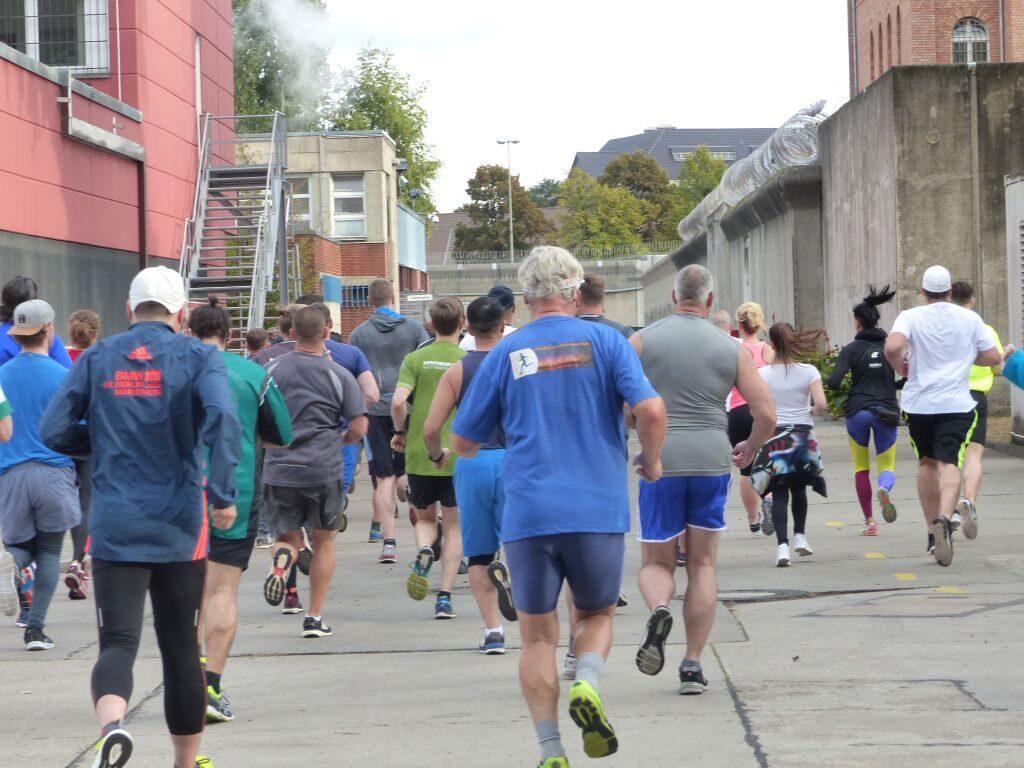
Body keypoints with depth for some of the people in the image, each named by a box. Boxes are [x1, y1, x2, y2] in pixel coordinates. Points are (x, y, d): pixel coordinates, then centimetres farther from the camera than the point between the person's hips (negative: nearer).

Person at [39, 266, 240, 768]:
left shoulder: (98, 359, 6)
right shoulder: (198, 358, 0)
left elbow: (53, 431, 2)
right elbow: (222, 417, -19)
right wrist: (223, 494, -16)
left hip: (114, 526, 0)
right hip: (179, 526, 0)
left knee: (118, 642, -6)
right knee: (181, 647, 13)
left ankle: (111, 723, -37)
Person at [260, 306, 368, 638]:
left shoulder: (272, 370, 0)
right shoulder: (339, 375, -3)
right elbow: (359, 429, -5)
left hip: (279, 469, 1)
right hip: (324, 470, -1)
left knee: (288, 537, 15)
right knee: (324, 540, 15)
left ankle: (282, 559, -21)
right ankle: (315, 617, 13)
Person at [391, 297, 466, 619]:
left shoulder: (415, 359, -1)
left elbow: (398, 401, -12)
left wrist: (400, 433, 5)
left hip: (419, 455, 1)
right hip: (458, 456, -1)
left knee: (425, 517, 21)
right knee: (453, 526, 8)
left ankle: (424, 551, -12)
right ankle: (445, 598, 1)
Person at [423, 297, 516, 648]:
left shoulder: (456, 371, 2)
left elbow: (431, 428, -2)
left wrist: (437, 455, 18)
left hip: (471, 463, 1)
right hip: (513, 461, -1)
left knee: (478, 555, 9)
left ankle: (493, 630, 5)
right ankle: (507, 566, -28)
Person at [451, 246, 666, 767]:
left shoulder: (504, 354, 4)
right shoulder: (604, 342, 1)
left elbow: (462, 442, 8)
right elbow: (650, 410, -10)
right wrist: (651, 461, 8)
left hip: (528, 513, 0)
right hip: (599, 509, 0)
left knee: (537, 635, 10)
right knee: (596, 614, 19)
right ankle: (587, 684, -10)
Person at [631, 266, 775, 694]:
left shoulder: (642, 341, 1)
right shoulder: (731, 350, 5)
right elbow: (766, 414, 2)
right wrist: (750, 449, 22)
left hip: (659, 463, -1)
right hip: (711, 462, 1)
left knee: (656, 562, 12)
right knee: (702, 565, 11)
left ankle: (659, 610, -21)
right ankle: (692, 666, 6)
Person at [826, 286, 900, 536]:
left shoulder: (851, 349, -5)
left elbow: (833, 382, -13)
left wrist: (841, 390, 10)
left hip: (857, 410, -1)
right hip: (886, 412, 1)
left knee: (861, 468, 13)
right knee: (887, 465, 10)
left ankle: (869, 520, 9)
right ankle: (884, 488, -26)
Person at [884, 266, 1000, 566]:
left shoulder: (911, 317, -2)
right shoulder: (970, 319, 4)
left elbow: (892, 347, -19)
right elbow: (993, 357, 5)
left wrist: (900, 367, 1)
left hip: (919, 403, 1)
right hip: (957, 403, -1)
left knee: (926, 463, 17)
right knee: (949, 464, -9)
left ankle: (933, 532, 20)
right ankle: (944, 519, -36)